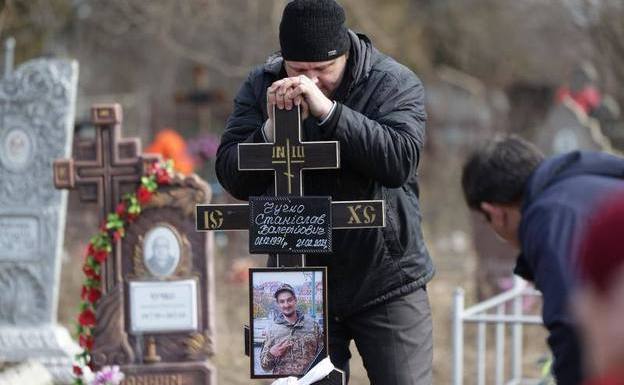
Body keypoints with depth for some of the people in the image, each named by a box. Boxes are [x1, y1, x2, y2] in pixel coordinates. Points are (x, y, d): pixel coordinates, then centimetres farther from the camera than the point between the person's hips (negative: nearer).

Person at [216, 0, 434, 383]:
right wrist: (272, 129, -23)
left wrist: (328, 111, -30)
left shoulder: (393, 82, -7)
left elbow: (399, 160, -23)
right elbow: (232, 176, -5)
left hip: (387, 283, -2)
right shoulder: (261, 86, 1)